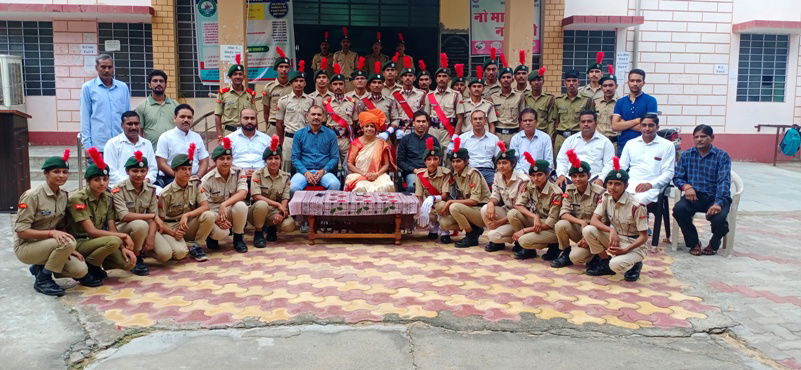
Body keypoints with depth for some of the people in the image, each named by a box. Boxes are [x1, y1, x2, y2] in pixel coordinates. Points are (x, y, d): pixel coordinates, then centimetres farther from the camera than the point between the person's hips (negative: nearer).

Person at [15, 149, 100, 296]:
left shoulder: (64, 196, 3)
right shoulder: (32, 196, -17)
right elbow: (21, 231, -19)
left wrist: (68, 249, -5)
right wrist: (52, 233, -30)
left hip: (48, 245, 6)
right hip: (26, 246, -6)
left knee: (81, 270, -16)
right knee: (68, 242, -32)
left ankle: (40, 268, 11)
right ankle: (42, 279, -11)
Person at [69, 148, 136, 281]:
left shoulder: (107, 198, 2)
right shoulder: (77, 199, -17)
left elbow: (112, 228, 0)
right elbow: (91, 231, -22)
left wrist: (123, 247, -17)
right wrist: (123, 236, -19)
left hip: (97, 240, 6)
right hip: (78, 242, -6)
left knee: (128, 263, -14)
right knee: (113, 241, -32)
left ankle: (95, 264, 9)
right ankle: (88, 267, -8)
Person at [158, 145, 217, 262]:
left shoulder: (195, 184, -2)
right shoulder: (166, 193, -11)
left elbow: (205, 206, -10)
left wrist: (187, 215, -23)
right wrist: (173, 233, -25)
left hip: (190, 225, 4)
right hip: (171, 227, -4)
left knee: (209, 215, -26)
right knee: (180, 251, -34)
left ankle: (194, 244, -8)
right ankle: (188, 245, 3)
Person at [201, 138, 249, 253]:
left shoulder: (239, 173, -6)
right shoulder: (207, 180, -11)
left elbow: (242, 193, -20)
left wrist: (224, 204, -33)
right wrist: (217, 219, -29)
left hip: (233, 212, 2)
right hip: (214, 213, -2)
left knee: (241, 205, -34)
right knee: (221, 232, -35)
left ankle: (238, 238, -8)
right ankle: (212, 236, 7)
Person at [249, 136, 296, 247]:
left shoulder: (285, 177, 3)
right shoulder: (258, 174, -6)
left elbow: (285, 199, -4)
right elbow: (256, 196, -17)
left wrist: (281, 213, -24)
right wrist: (277, 204, -22)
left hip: (274, 212, 3)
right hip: (257, 210, -3)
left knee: (289, 225, -27)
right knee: (261, 204, -39)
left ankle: (272, 227, 10)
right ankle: (258, 233, -12)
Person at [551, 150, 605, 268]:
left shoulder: (599, 192, -15)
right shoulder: (569, 190, -1)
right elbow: (564, 213, -9)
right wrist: (581, 222, -27)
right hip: (577, 229, 4)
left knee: (576, 256, -26)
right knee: (560, 225, -28)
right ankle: (565, 254, -3)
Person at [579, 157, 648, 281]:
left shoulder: (636, 206, -21)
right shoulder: (606, 198, -5)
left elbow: (644, 236, -17)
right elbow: (593, 220, -12)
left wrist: (625, 250, -29)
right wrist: (611, 230, -30)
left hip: (633, 245, -5)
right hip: (613, 238, 5)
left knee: (616, 265, -35)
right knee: (588, 230, -22)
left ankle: (633, 265, 1)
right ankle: (605, 261, -2)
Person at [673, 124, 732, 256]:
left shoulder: (722, 156, -3)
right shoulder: (687, 155, 7)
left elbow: (724, 181, -14)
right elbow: (677, 177, 7)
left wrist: (718, 202, -31)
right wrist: (686, 186, -17)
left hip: (716, 197, -2)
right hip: (695, 196, 2)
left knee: (718, 218, -33)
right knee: (678, 209, -30)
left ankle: (714, 244, 7)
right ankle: (693, 243, -2)